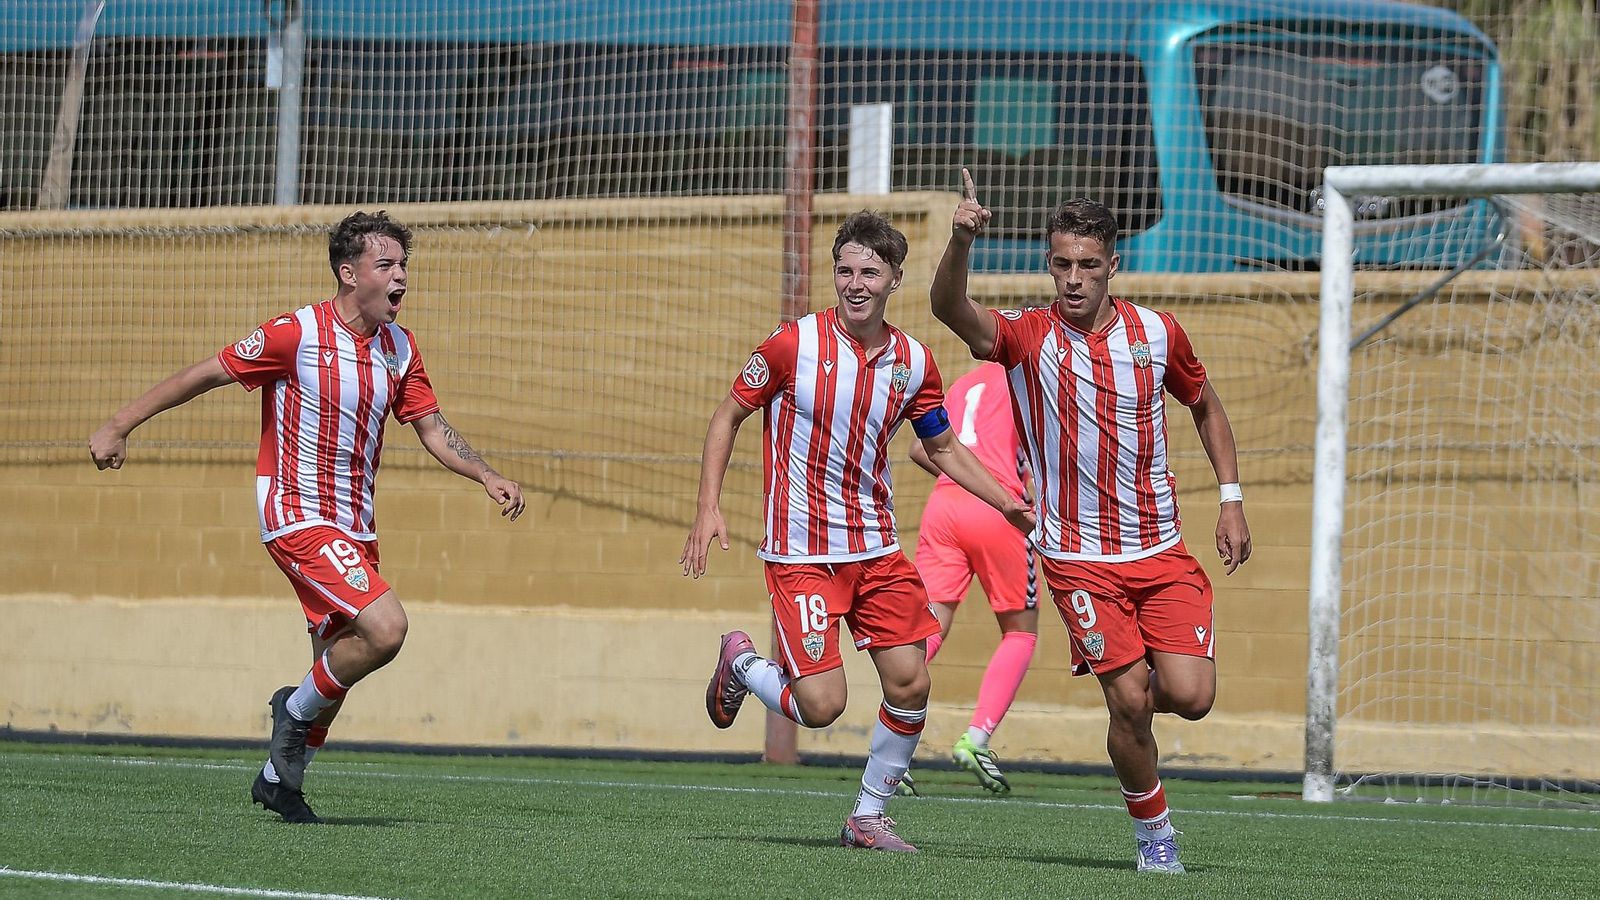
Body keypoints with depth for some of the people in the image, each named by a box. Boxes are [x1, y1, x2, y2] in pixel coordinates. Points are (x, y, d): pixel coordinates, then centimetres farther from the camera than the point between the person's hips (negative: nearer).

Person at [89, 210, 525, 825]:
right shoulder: (297, 334, -14)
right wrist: (118, 428, -5)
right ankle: (297, 709, 2)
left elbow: (433, 430, 12)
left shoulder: (399, 348, 6)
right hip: (297, 517, -7)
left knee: (339, 665, 11)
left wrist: (487, 477, -5)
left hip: (354, 525, 7)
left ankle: (280, 780, 31)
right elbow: (203, 375, -7)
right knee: (385, 627, -23)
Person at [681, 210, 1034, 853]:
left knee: (909, 684, -4)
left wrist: (1011, 505, 5)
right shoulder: (794, 344, -10)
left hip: (877, 550, 5)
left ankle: (869, 818, 15)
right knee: (821, 705, -13)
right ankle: (741, 663, 19)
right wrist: (709, 509, -9)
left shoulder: (913, 361, 2)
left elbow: (943, 448, 16)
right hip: (800, 552, -4)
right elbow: (728, 417, 0)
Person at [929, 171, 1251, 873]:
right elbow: (950, 308, -26)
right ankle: (1153, 831, 11)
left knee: (1189, 696, -11)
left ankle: (1132, 692, 25)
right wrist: (962, 242, -45)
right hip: (1079, 558, -2)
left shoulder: (1157, 333, 2)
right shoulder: (1028, 336, -7)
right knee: (1130, 702, -11)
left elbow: (1206, 407, 20)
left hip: (1162, 550, 2)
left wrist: (1231, 501, 11)